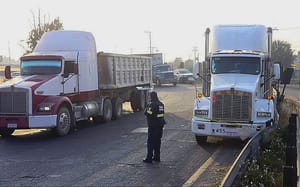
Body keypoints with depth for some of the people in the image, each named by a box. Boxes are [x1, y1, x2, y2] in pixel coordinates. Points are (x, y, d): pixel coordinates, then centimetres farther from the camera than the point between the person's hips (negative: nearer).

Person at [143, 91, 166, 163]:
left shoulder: (152, 104, -16)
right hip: (160, 125, 8)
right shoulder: (161, 104, 9)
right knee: (157, 141, 14)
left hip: (153, 126, -8)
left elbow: (147, 113, -19)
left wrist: (147, 108, 1)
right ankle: (157, 157, 19)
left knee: (150, 142, -3)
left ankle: (149, 158, -3)